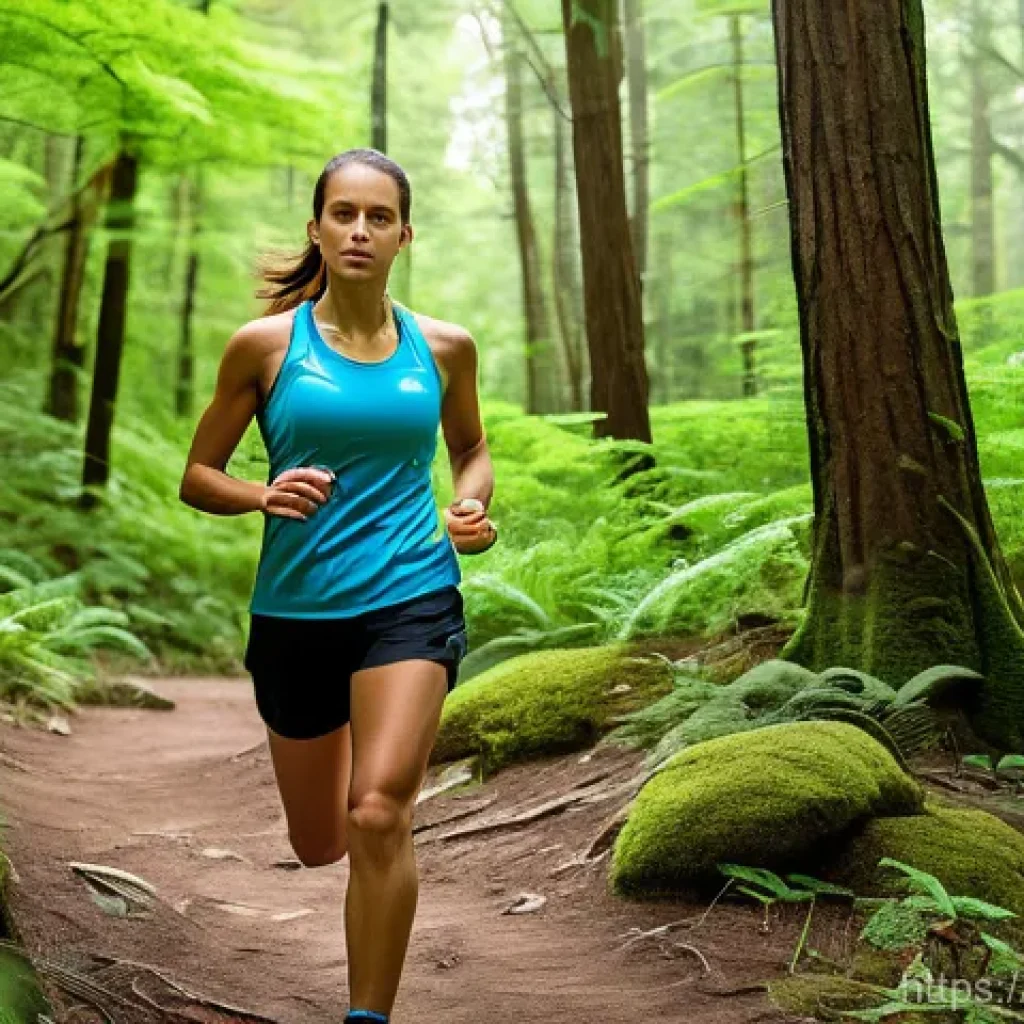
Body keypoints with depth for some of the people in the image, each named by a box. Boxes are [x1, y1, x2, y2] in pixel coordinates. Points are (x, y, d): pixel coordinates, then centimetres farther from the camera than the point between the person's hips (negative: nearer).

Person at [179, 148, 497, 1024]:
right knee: (318, 844, 16)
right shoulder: (266, 344, -2)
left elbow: (472, 448, 22)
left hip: (410, 599, -1)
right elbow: (198, 477, 4)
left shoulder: (443, 348, 4)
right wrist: (263, 495, -17)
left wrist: (474, 506, 0)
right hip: (295, 610, 1)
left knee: (378, 816, -21)